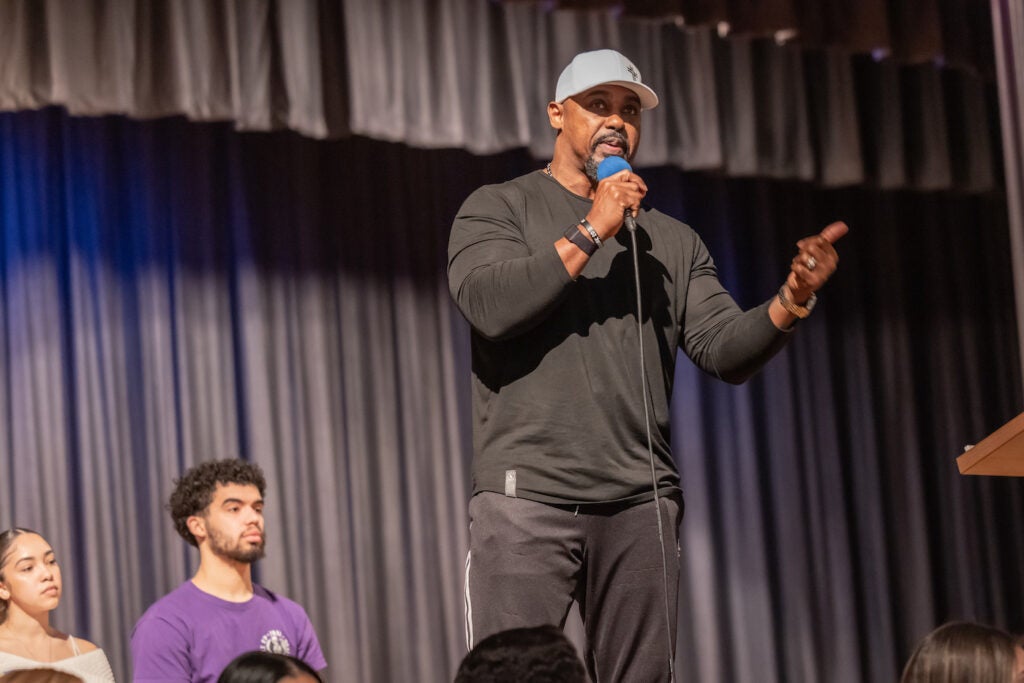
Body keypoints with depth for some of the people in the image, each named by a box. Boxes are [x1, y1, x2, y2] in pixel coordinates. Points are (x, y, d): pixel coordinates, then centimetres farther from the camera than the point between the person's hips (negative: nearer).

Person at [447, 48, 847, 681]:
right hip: (527, 493, -3)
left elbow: (726, 349, 6)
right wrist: (591, 235, -8)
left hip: (642, 504, 4)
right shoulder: (499, 208, 8)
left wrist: (791, 301, -12)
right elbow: (489, 305, -11)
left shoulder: (671, 240, 18)